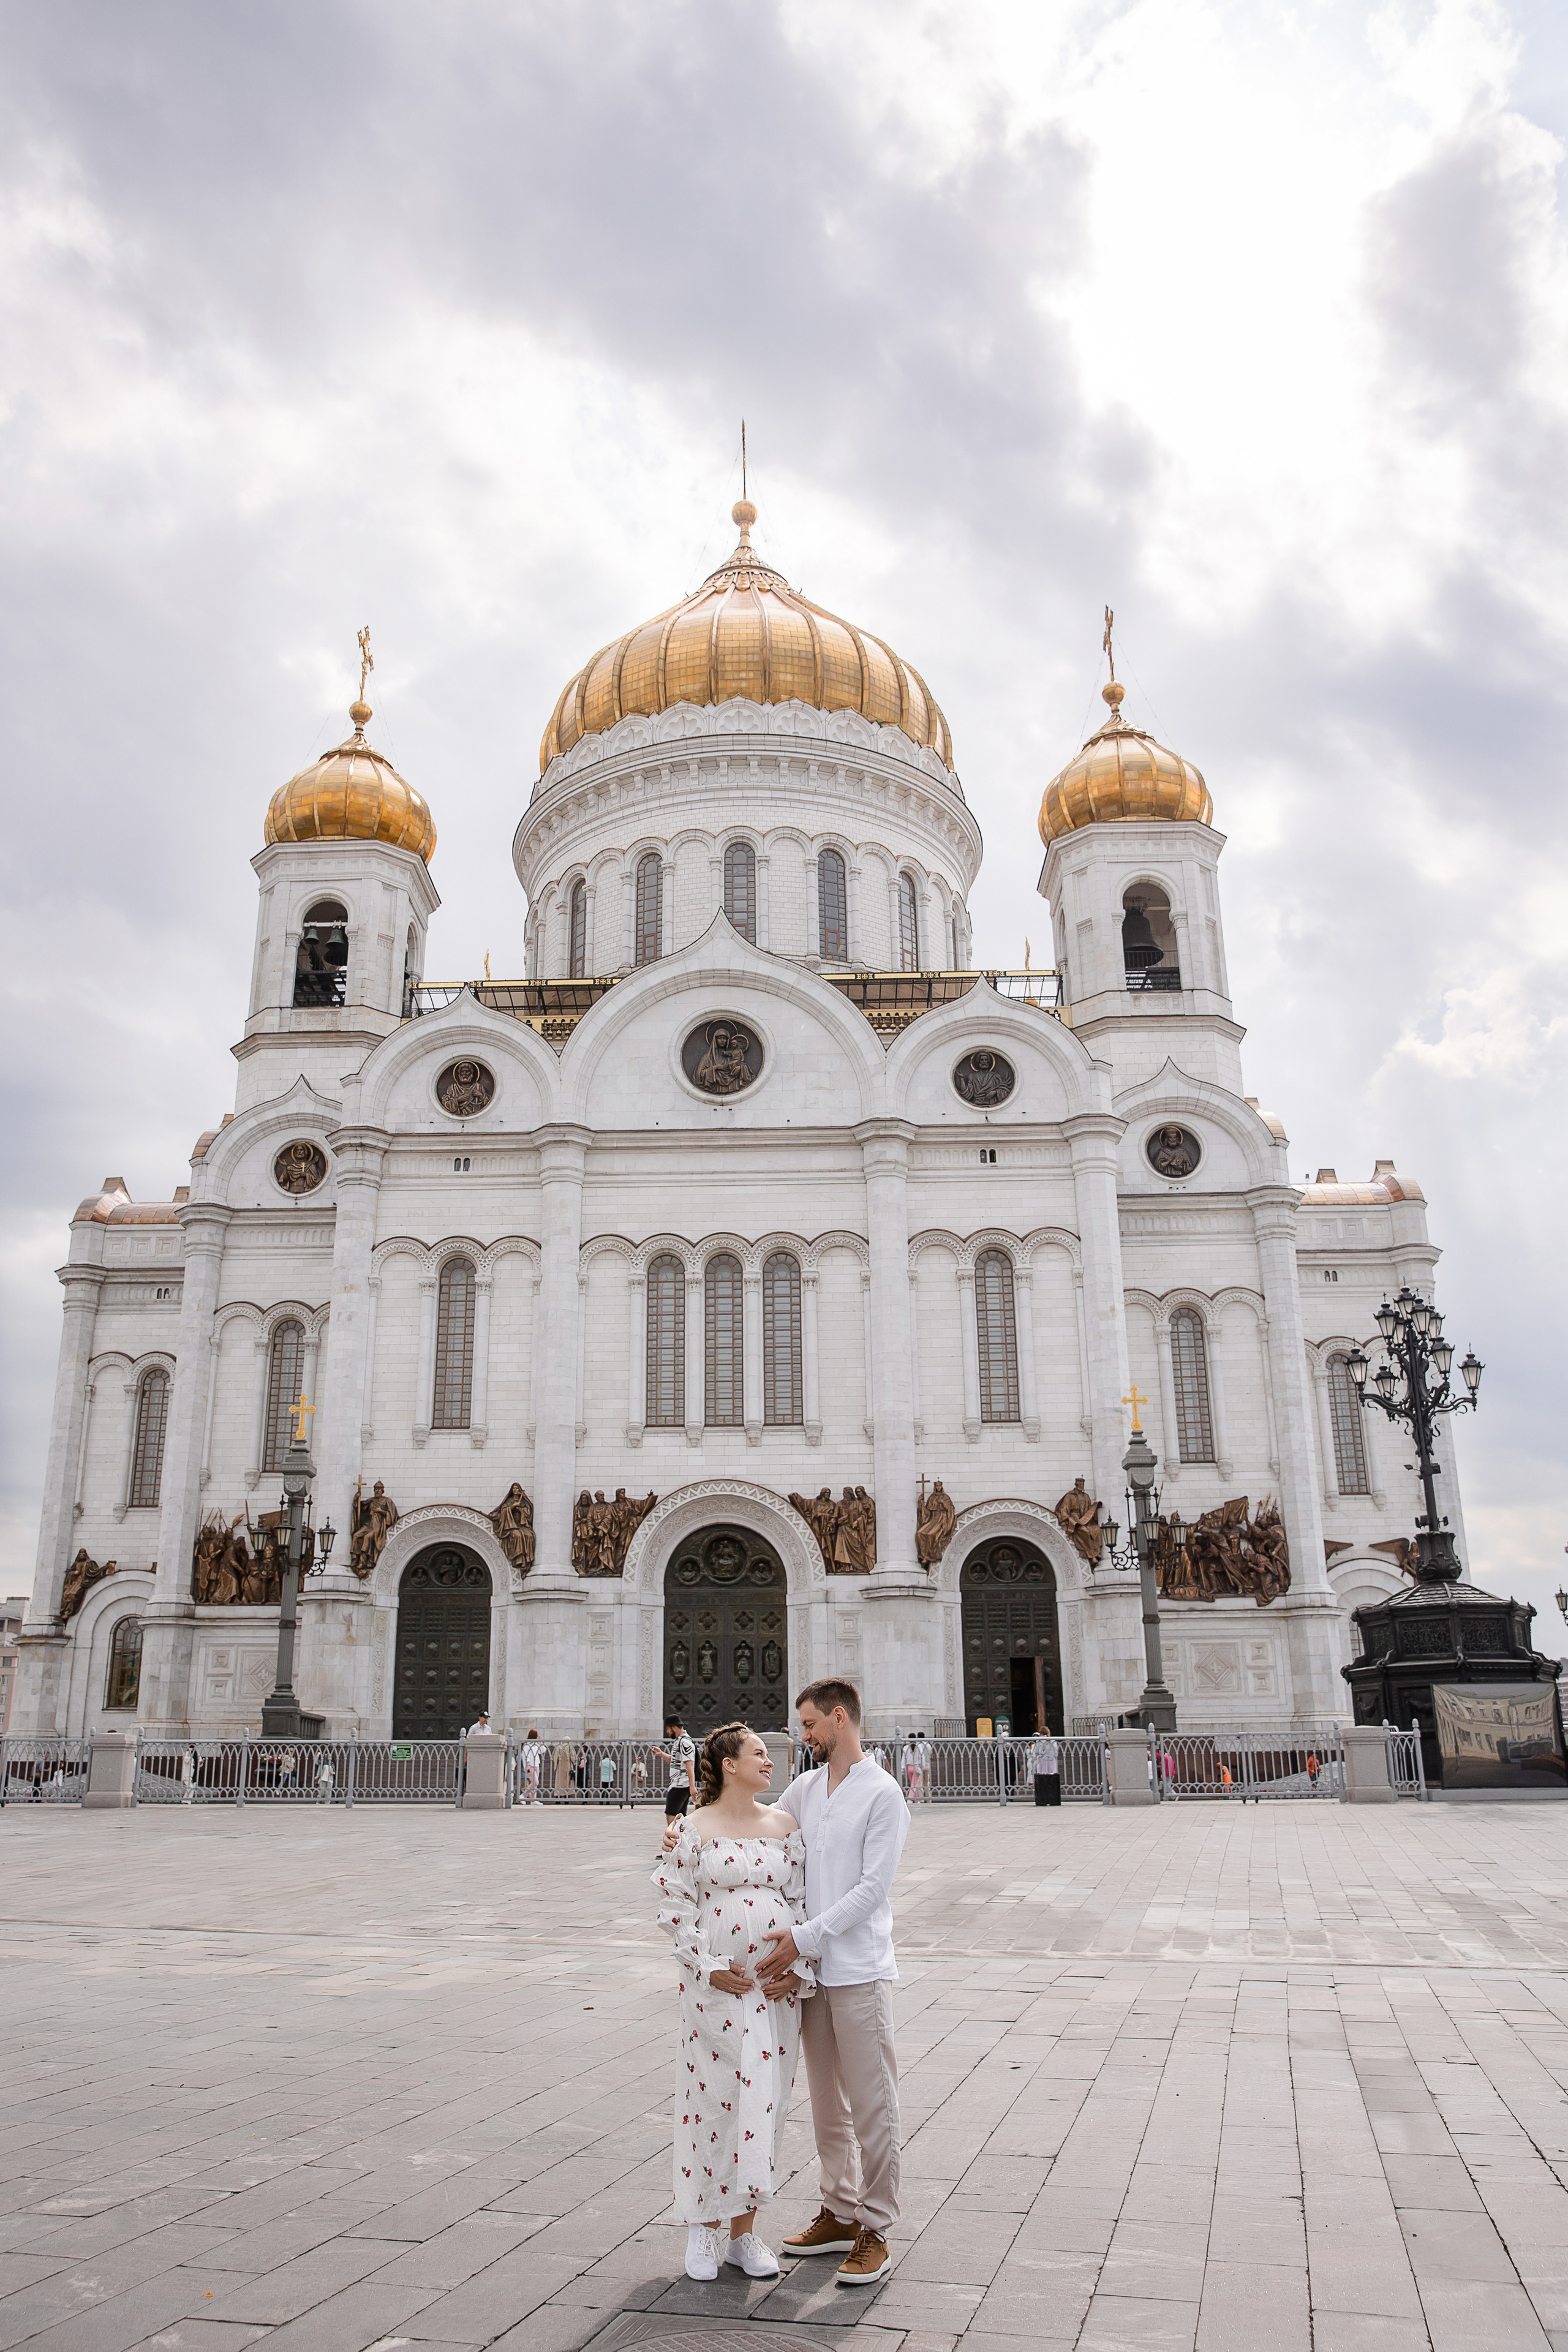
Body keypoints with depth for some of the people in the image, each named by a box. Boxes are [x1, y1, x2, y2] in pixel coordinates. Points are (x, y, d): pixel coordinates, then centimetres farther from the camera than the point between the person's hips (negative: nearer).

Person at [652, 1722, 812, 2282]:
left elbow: (801, 1900, 7)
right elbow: (675, 1908, -4)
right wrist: (711, 1967, -11)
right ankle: (703, 2229, 19)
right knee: (712, 2097, 1)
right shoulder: (693, 1829, -4)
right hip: (716, 1985, -3)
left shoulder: (785, 1825, 7)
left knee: (765, 2100, 7)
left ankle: (745, 2232, 20)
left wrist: (797, 1969, -2)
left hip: (778, 1984, 3)